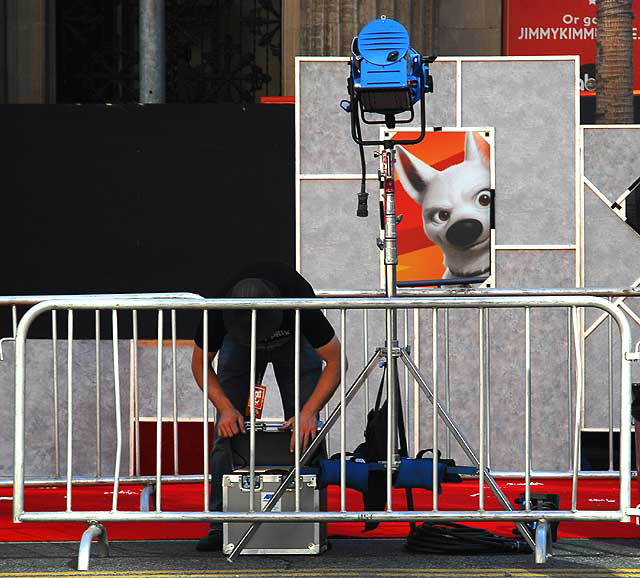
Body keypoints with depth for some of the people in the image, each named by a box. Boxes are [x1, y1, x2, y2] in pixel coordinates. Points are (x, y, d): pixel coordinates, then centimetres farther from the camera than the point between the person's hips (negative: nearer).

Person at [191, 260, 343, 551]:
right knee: (227, 429, -12)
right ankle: (221, 524, -10)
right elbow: (200, 363, -19)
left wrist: (309, 411, -41)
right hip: (237, 344, 1)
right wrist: (225, 408, -32)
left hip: (295, 339, -1)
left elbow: (335, 361, -31)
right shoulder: (219, 311, -39)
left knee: (304, 431, -14)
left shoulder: (300, 303, -44)